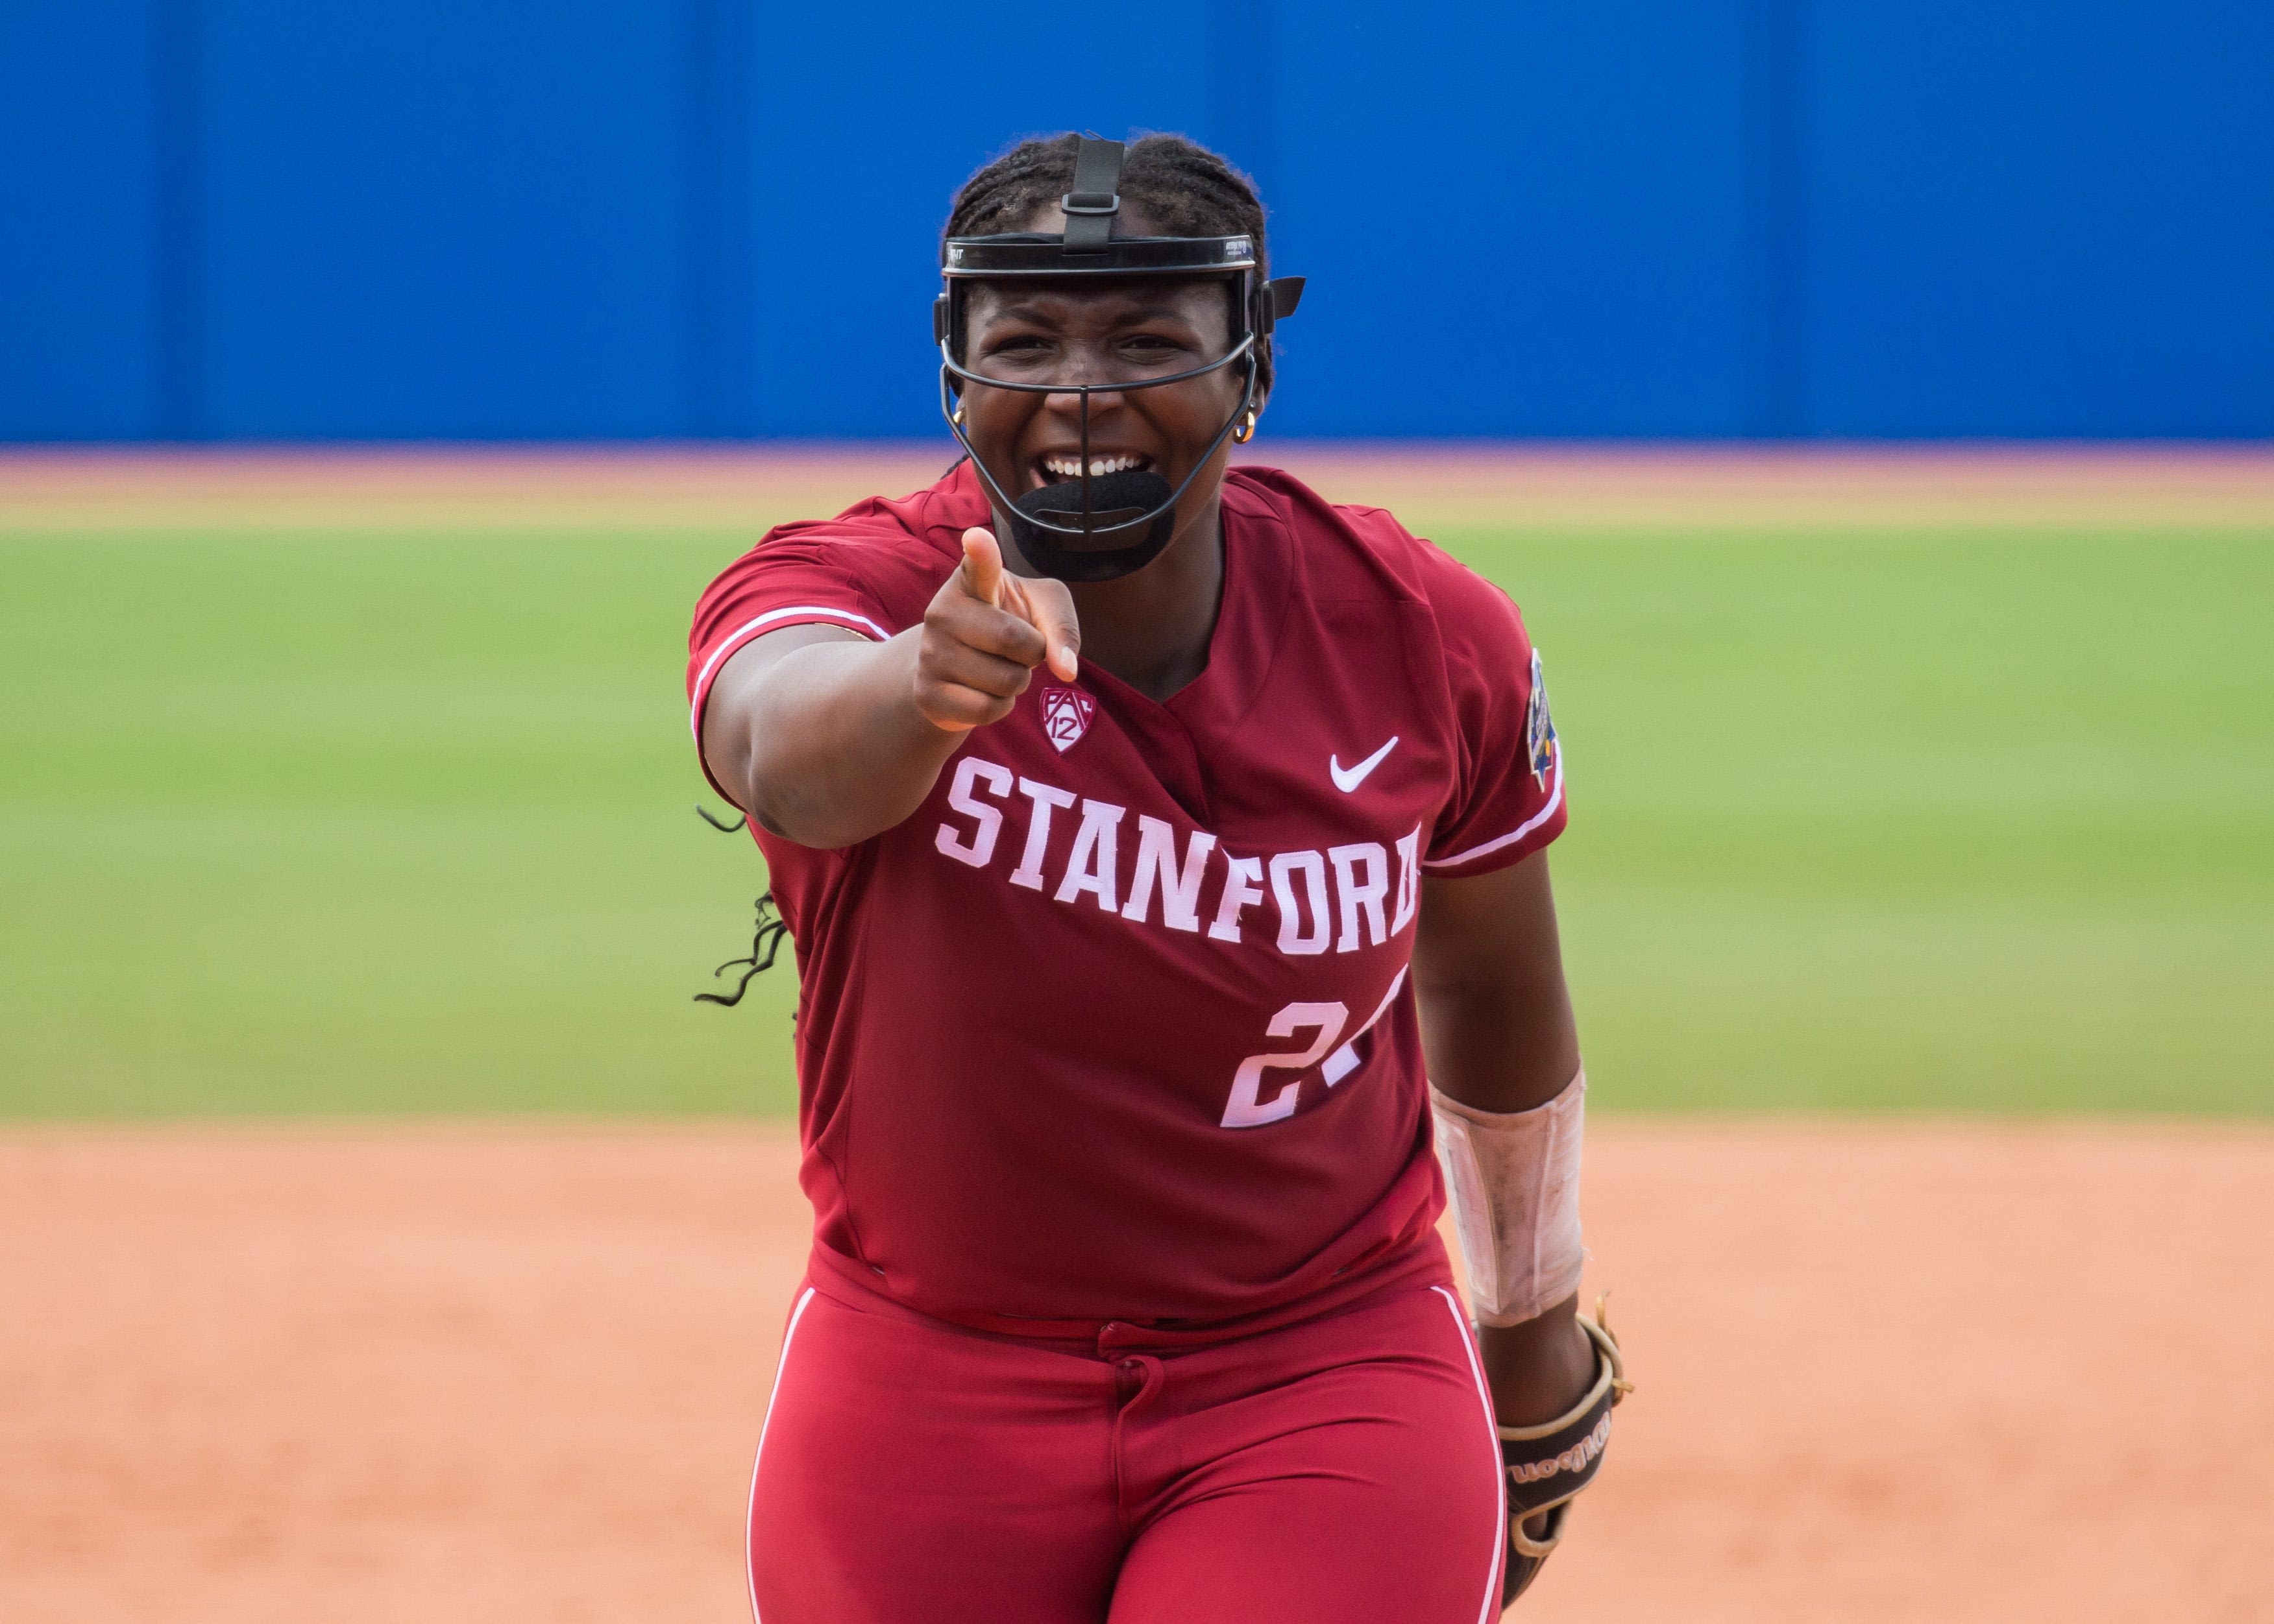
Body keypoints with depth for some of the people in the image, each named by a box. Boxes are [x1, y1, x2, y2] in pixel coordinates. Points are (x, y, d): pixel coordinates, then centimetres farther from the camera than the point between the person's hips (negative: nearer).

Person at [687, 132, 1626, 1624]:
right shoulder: (853, 587, -15)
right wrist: (923, 688, -64)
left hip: (1323, 1390, 0)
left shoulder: (1423, 638, -7)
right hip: (926, 1392, 0)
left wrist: (1533, 1333, 21)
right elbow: (790, 759, -40)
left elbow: (1493, 988, 10)